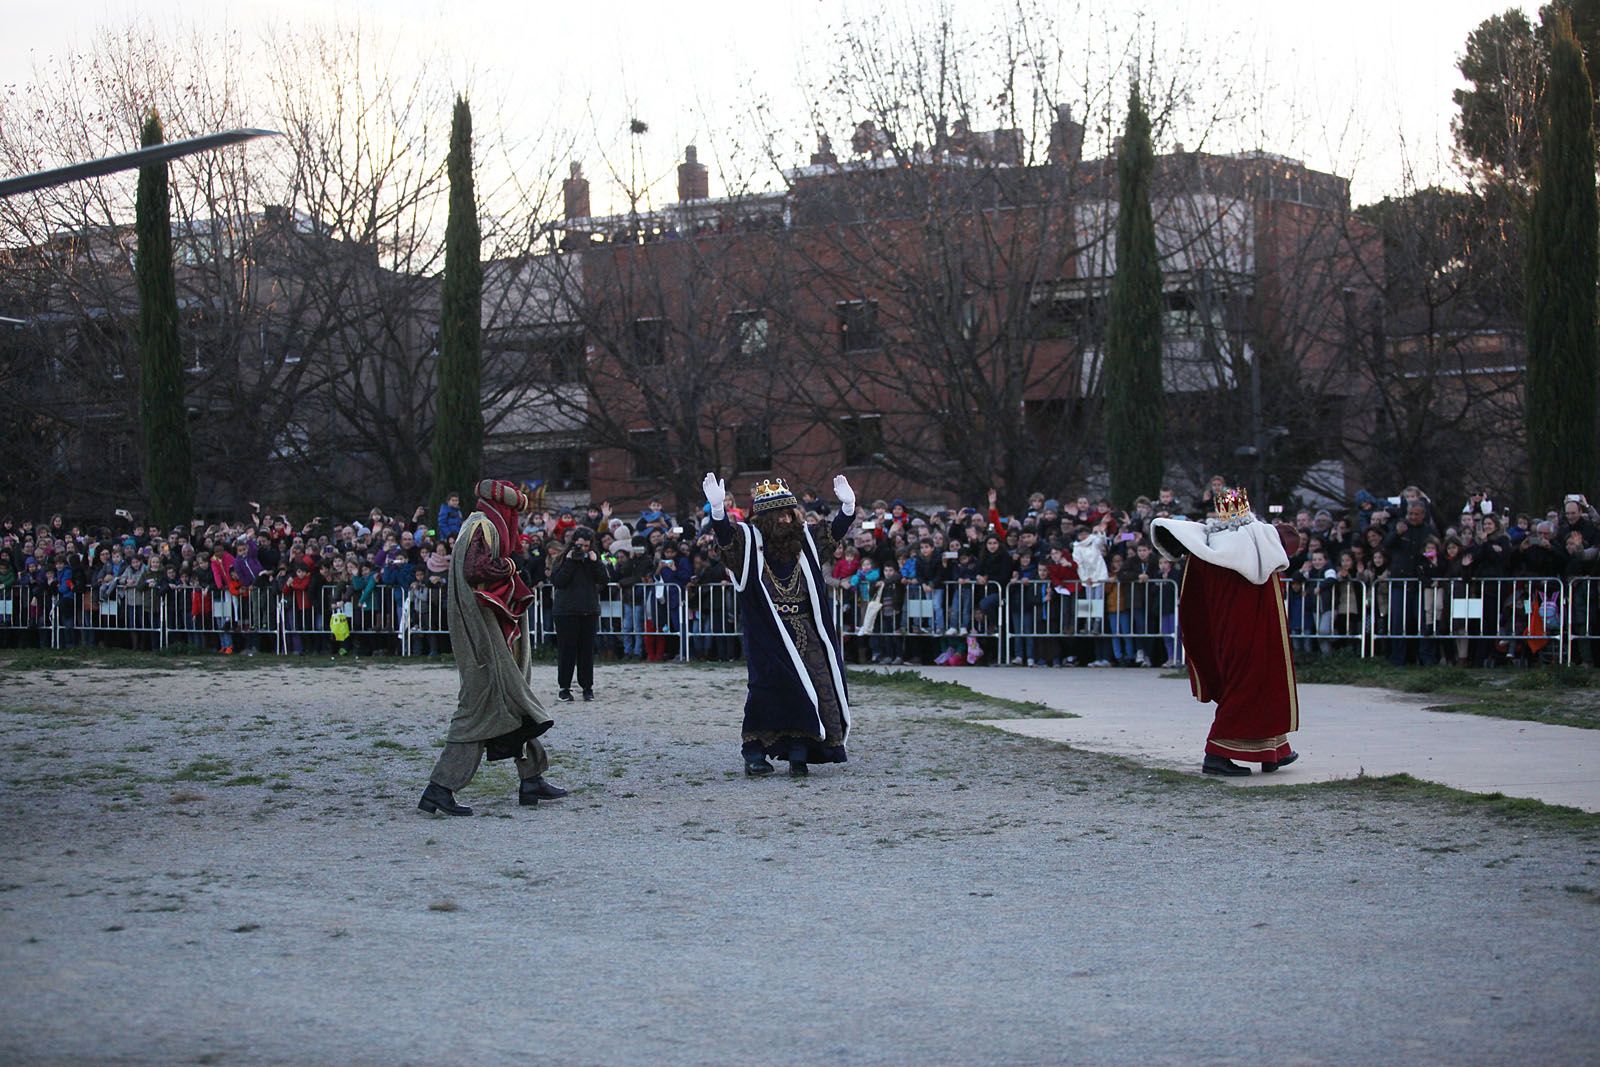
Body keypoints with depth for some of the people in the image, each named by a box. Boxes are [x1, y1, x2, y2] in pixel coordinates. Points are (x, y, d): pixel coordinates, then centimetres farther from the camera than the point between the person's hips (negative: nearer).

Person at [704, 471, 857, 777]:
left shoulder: (805, 540, 11)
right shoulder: (748, 539, -3)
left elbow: (834, 533, 14)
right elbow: (725, 535, -19)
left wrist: (848, 507, -3)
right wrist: (718, 509, -38)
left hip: (804, 634, 5)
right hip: (767, 634, -4)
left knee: (809, 688, -2)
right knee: (767, 689, -10)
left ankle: (799, 755, 4)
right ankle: (754, 753, -1)